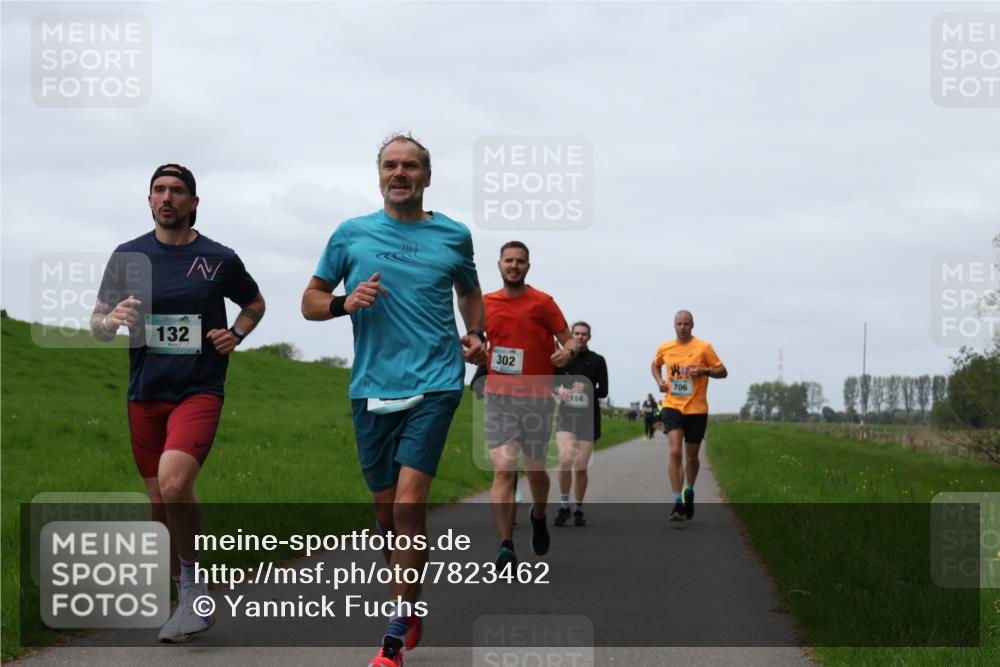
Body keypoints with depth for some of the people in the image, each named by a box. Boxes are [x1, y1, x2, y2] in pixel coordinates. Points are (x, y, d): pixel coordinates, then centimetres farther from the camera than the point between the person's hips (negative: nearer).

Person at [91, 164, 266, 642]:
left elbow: (254, 303, 18)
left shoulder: (219, 259, 0)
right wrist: (111, 321, -16)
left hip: (199, 391, -3)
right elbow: (96, 324, 7)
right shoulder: (127, 257, 4)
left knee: (174, 482, -26)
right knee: (159, 504, 8)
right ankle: (191, 602, 24)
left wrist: (235, 335, -2)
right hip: (145, 394, 3)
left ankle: (193, 579, -5)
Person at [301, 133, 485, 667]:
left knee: (408, 502, -16)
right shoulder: (351, 234, 8)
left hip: (433, 386, -2)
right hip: (371, 389, 2)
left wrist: (475, 334, 8)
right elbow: (310, 302, 11)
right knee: (386, 510, 8)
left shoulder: (453, 236, 8)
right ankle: (410, 605, 31)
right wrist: (346, 302, -9)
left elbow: (470, 291, 26)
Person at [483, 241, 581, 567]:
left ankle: (538, 517, 43)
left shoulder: (542, 303, -1)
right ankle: (506, 546, -13)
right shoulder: (486, 304, 8)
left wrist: (568, 351, -22)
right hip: (499, 397, 1)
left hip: (537, 397, -1)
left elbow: (569, 339, 0)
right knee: (503, 469, -12)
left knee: (534, 469, 11)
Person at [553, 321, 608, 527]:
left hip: (589, 417, 0)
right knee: (565, 458, -20)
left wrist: (587, 389, -19)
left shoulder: (597, 361, 2)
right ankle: (564, 506, -4)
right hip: (566, 415, 0)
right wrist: (559, 390, -12)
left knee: (581, 467, 1)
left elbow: (603, 391, 0)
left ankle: (578, 510, 20)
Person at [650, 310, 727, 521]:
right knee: (675, 452, -17)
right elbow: (655, 365, 25)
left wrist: (704, 371, -19)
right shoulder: (665, 349, 4)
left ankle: (689, 492, 38)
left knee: (691, 457, 11)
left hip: (696, 409, -1)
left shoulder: (703, 348, -4)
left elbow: (722, 371, -1)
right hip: (672, 407, 1)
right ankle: (678, 502, -17)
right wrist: (659, 381, 6)